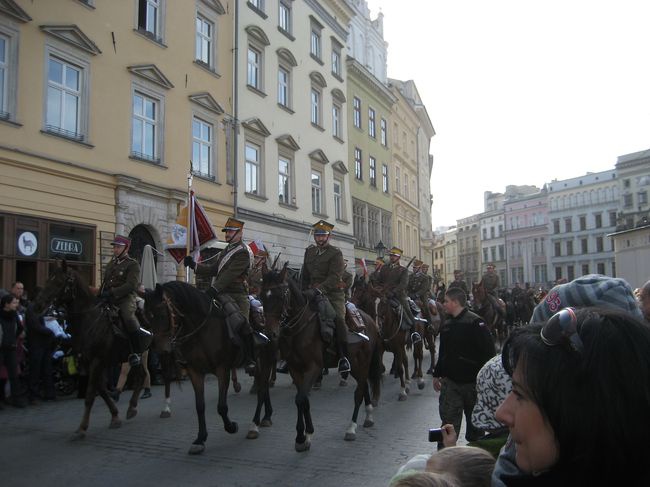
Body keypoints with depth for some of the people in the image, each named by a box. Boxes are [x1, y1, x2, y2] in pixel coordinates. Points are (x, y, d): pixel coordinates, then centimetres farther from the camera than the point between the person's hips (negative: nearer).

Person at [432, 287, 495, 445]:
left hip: (472, 382, -5)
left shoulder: (475, 322, -14)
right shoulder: (447, 324, 8)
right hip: (450, 381, 5)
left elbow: (488, 351, -16)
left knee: (475, 420, 12)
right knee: (448, 421, 0)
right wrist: (437, 374, 18)